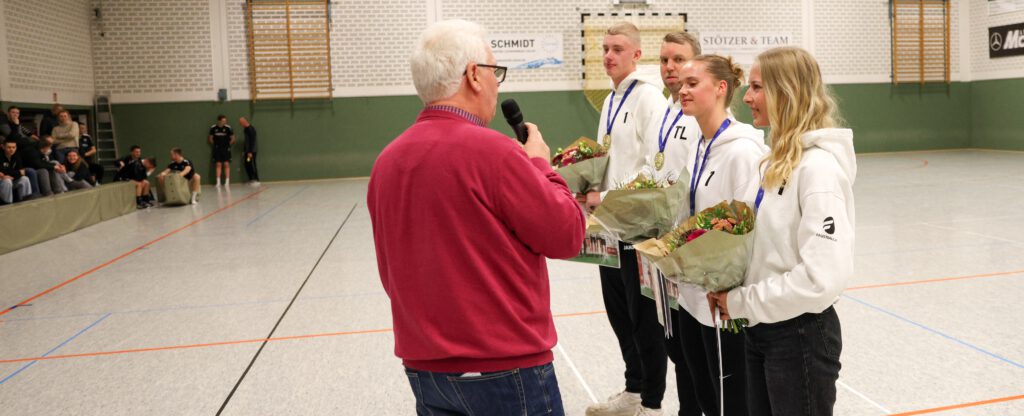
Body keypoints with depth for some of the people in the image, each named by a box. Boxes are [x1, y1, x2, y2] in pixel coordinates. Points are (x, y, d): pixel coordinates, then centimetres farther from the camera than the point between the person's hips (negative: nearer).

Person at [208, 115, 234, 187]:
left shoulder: (228, 128, -7)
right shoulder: (213, 128, -3)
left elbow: (232, 138, 3)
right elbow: (210, 138, 10)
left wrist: (229, 145, 3)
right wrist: (214, 145, 8)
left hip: (226, 149, -1)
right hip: (217, 149, 1)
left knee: (226, 164, -3)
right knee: (218, 165, 2)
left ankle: (227, 181, 1)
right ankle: (218, 182, 4)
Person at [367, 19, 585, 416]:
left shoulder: (386, 161, 2)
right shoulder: (491, 151, -19)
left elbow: (390, 272, 10)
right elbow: (567, 235, -11)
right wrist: (540, 165, 2)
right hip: (504, 367, -6)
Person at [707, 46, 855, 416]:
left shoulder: (819, 166, -20)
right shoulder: (778, 160, 7)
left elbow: (824, 277, -27)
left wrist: (741, 303, -18)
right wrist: (730, 288, -1)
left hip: (800, 336, -8)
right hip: (761, 330, 8)